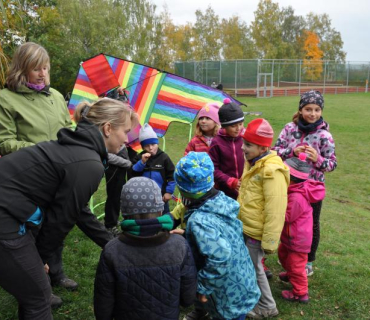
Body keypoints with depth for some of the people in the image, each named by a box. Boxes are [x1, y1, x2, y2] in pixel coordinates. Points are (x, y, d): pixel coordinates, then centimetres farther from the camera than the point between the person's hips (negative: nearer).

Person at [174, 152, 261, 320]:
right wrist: (187, 234, 12)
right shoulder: (222, 199, -8)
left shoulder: (199, 221, -31)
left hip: (230, 296, -7)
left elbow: (219, 258, -38)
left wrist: (202, 287, -23)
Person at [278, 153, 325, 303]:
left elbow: (287, 217, -26)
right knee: (283, 253, 30)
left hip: (298, 240, -10)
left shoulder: (297, 197, -35)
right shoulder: (295, 190, -5)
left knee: (296, 265, 6)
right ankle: (290, 274, 55)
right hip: (290, 236, 10)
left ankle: (300, 294, 24)